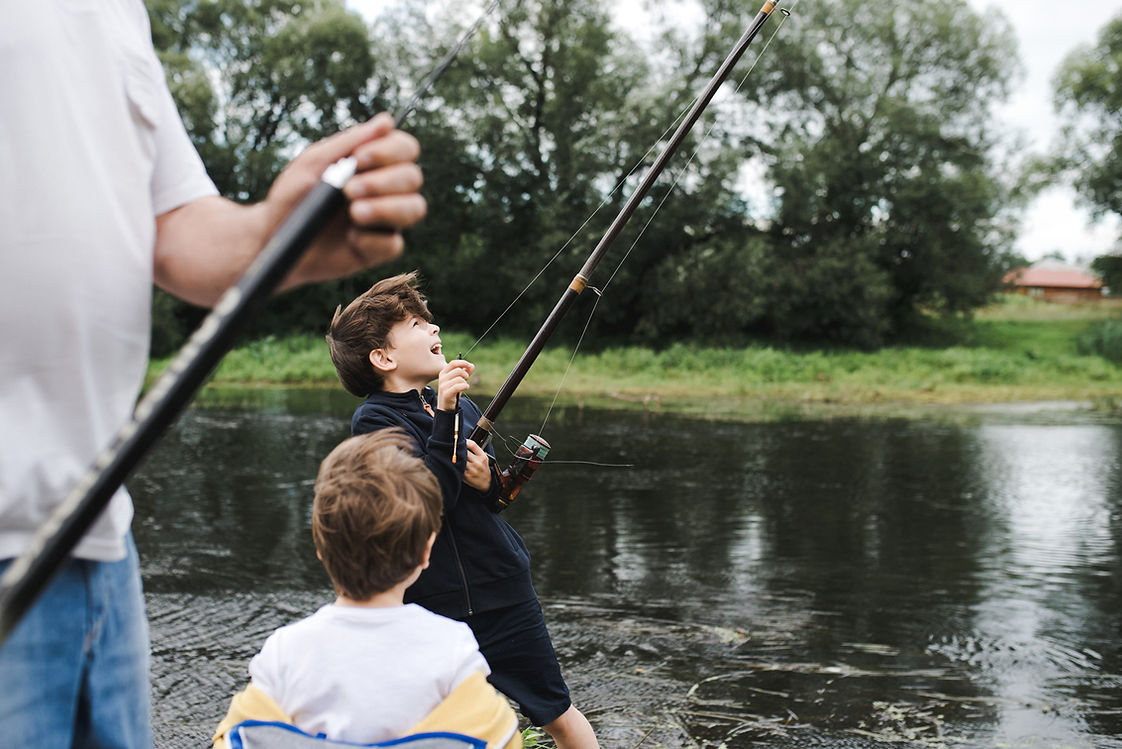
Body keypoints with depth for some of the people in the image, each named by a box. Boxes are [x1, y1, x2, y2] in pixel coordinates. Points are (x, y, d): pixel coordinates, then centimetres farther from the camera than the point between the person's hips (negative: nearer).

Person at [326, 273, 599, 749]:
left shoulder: (461, 406, 6)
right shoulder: (374, 420, -11)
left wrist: (489, 483, -6)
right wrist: (444, 416, -28)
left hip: (505, 589, 5)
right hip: (433, 601, -5)